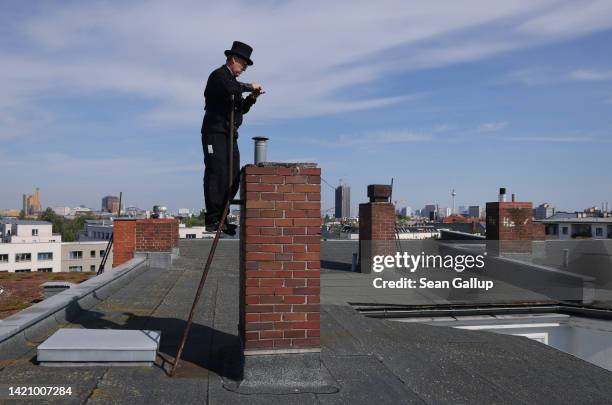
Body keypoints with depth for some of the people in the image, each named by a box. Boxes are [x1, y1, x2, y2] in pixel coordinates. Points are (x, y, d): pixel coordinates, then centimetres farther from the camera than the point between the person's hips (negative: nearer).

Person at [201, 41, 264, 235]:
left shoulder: (233, 80, 24)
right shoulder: (218, 75, -3)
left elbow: (241, 109, 24)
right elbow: (228, 90, -26)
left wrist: (252, 98, 8)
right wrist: (249, 87, -12)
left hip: (230, 135, 9)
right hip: (215, 133, -9)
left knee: (233, 178, 3)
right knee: (217, 174, -12)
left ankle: (221, 218, 8)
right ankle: (212, 219, -10)